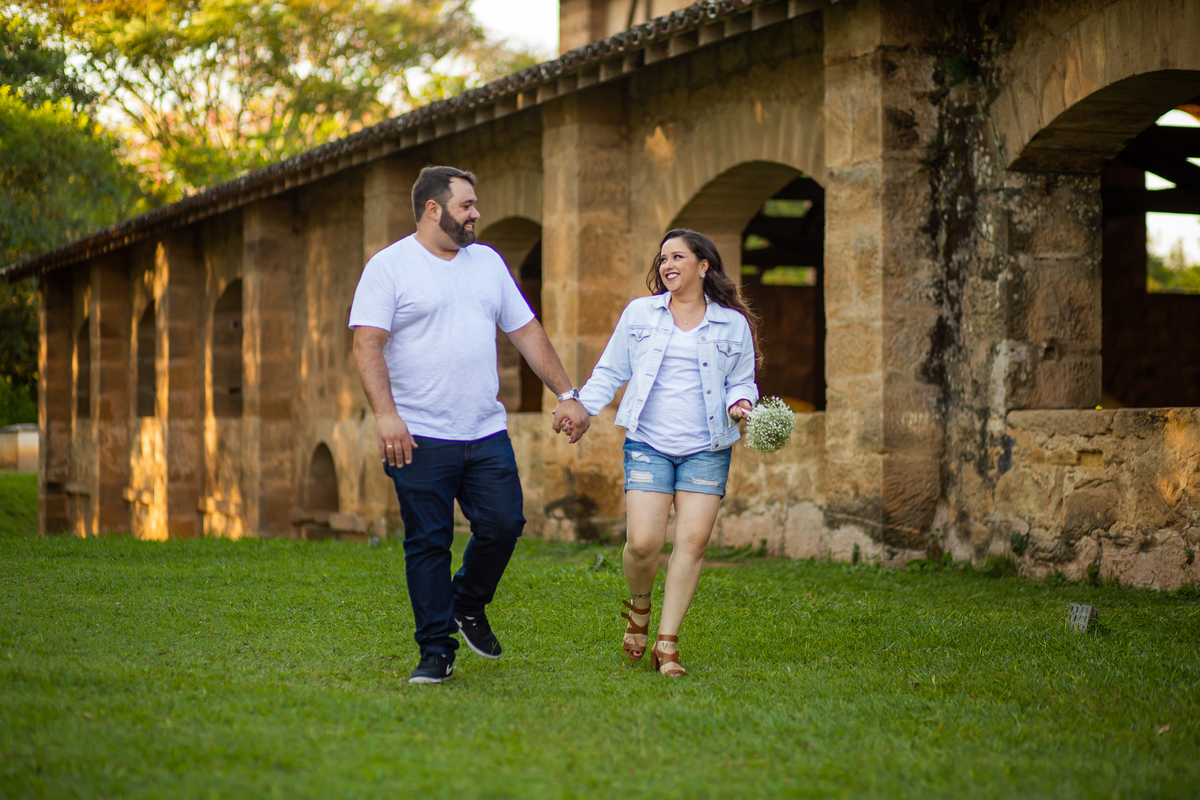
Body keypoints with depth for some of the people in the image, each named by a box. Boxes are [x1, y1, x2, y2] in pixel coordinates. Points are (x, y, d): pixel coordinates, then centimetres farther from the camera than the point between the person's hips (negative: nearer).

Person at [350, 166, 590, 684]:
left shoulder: (488, 262, 15)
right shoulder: (390, 267, -3)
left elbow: (526, 332, 18)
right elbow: (367, 344, -11)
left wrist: (566, 395, 13)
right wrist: (385, 413, -23)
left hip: (486, 433, 5)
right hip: (421, 437, -5)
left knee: (503, 525, -4)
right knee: (428, 544, -2)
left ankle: (468, 605, 24)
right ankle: (436, 653, 7)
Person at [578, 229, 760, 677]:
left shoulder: (733, 324, 9)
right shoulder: (639, 313, 10)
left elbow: (742, 381, 17)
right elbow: (610, 371, 14)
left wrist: (739, 403, -5)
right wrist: (581, 406, 1)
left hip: (706, 450, 1)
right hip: (648, 444, 0)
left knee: (693, 540, -9)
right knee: (643, 541, -13)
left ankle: (667, 642, 0)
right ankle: (639, 607, 20)